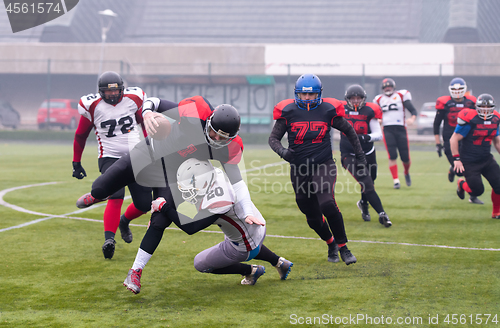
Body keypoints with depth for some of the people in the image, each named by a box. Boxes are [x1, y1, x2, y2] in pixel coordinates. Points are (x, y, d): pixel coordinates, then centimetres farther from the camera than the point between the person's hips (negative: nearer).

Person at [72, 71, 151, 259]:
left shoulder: (133, 99, 0)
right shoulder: (93, 106, -5)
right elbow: (81, 135, 7)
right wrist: (76, 163, 10)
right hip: (110, 158, -3)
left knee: (145, 203, 1)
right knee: (116, 196, -27)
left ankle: (124, 221, 32)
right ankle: (109, 239, -27)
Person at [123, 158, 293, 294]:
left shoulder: (217, 203, -39)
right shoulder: (215, 173, -15)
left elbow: (191, 228, -33)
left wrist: (164, 207, -28)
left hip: (245, 247, -8)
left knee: (201, 264, 8)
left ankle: (250, 271, 16)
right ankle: (280, 263, 49)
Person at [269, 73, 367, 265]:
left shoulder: (328, 110, -4)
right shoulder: (288, 112, -4)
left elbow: (348, 130, 12)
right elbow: (273, 138, 1)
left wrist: (360, 154, 13)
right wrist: (282, 151, -21)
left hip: (324, 165, -2)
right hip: (299, 169, 2)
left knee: (327, 205, -25)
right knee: (312, 217, 9)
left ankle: (343, 247, -9)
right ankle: (331, 243, 38)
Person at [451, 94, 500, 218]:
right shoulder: (470, 120, -17)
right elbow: (454, 139, -13)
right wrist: (457, 159, -15)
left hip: (487, 159, 6)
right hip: (469, 161, -6)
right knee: (477, 190, -9)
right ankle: (461, 184, 25)